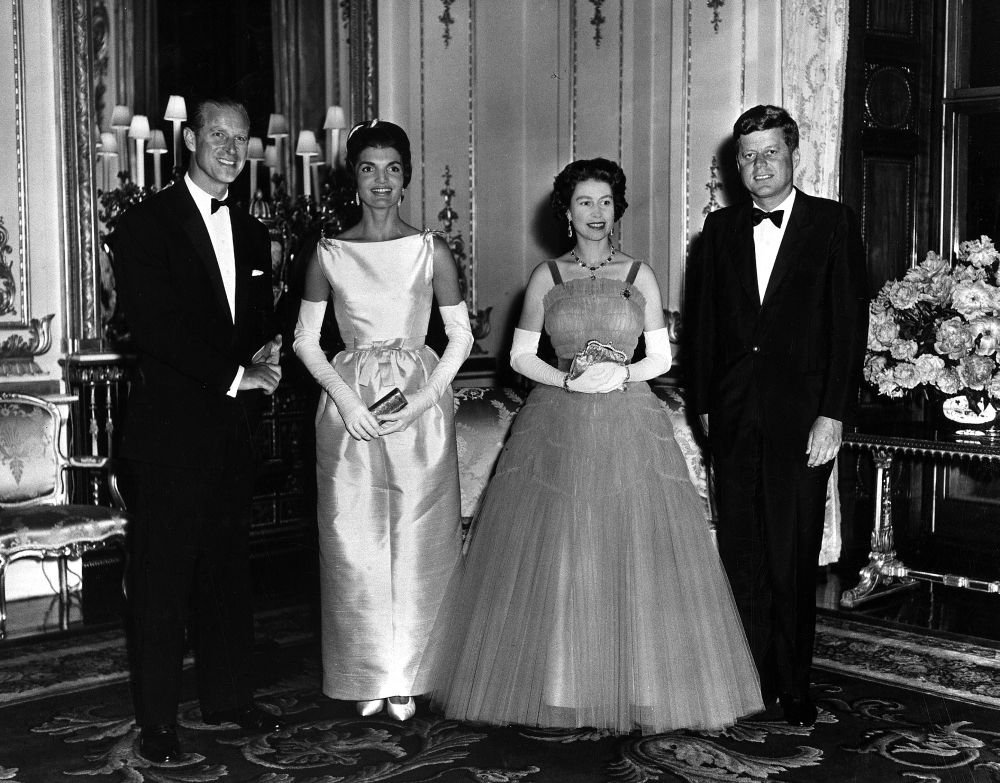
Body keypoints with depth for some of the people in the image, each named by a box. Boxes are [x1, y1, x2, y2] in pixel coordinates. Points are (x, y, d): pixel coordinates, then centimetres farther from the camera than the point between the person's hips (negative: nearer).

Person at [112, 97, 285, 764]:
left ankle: (229, 697, 23)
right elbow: (156, 327, -14)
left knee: (229, 567, 12)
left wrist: (267, 354, -4)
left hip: (234, 426, 6)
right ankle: (158, 720, 10)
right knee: (164, 575, 1)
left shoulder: (251, 232, 15)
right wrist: (236, 375, -16)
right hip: (171, 427, -6)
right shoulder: (147, 223, -6)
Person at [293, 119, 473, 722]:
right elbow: (306, 340, 6)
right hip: (350, 407, 1)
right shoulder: (329, 254, 3)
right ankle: (369, 676, 17)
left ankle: (409, 678, 16)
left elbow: (461, 335, 3)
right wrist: (345, 398, -9)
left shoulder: (431, 250, 1)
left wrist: (424, 397, -10)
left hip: (420, 405, -1)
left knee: (417, 543, 2)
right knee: (354, 542, 3)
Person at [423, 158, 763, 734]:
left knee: (636, 557, -1)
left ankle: (636, 685, 13)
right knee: (552, 558, -1)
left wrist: (622, 375, -11)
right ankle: (556, 685, 13)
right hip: (558, 426, 0)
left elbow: (662, 357, 7)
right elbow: (521, 355, 5)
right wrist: (567, 379, -11)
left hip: (630, 425, 0)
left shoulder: (640, 275, 6)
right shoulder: (547, 276, 6)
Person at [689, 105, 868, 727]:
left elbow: (850, 322, -4)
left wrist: (833, 414, -10)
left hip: (802, 413, -3)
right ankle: (753, 683, 17)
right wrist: (705, 404, 8)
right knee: (742, 553, 6)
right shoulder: (721, 228, 11)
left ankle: (794, 689, 14)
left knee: (793, 558, 1)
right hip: (735, 415, 3)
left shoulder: (833, 223, 1)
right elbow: (706, 321, 13)